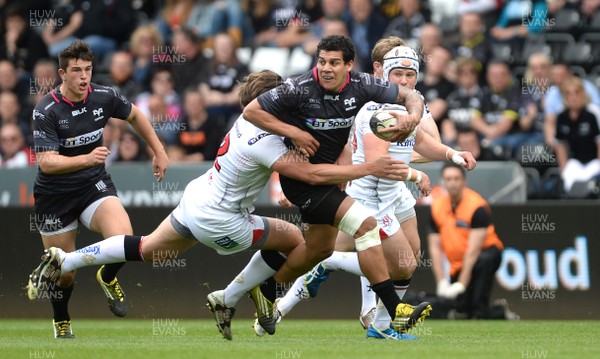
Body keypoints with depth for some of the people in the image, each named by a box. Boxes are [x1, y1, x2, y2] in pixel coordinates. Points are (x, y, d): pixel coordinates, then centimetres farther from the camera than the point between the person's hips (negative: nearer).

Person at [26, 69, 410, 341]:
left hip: (196, 197, 8)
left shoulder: (249, 121, -5)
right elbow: (311, 174, -35)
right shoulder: (263, 143, -31)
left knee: (145, 249, 23)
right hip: (217, 220, -8)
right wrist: (368, 169, -32)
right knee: (294, 239, 4)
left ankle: (62, 262, 20)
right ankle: (229, 301, 12)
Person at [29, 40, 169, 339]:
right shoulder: (46, 111, -20)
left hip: (95, 184, 2)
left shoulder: (103, 97, -8)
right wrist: (86, 159, -42)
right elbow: (46, 162, -28)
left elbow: (134, 115, 14)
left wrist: (159, 151, 16)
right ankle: (61, 323, 37)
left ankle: (107, 278, 9)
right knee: (64, 273, 5)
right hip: (55, 194, -2)